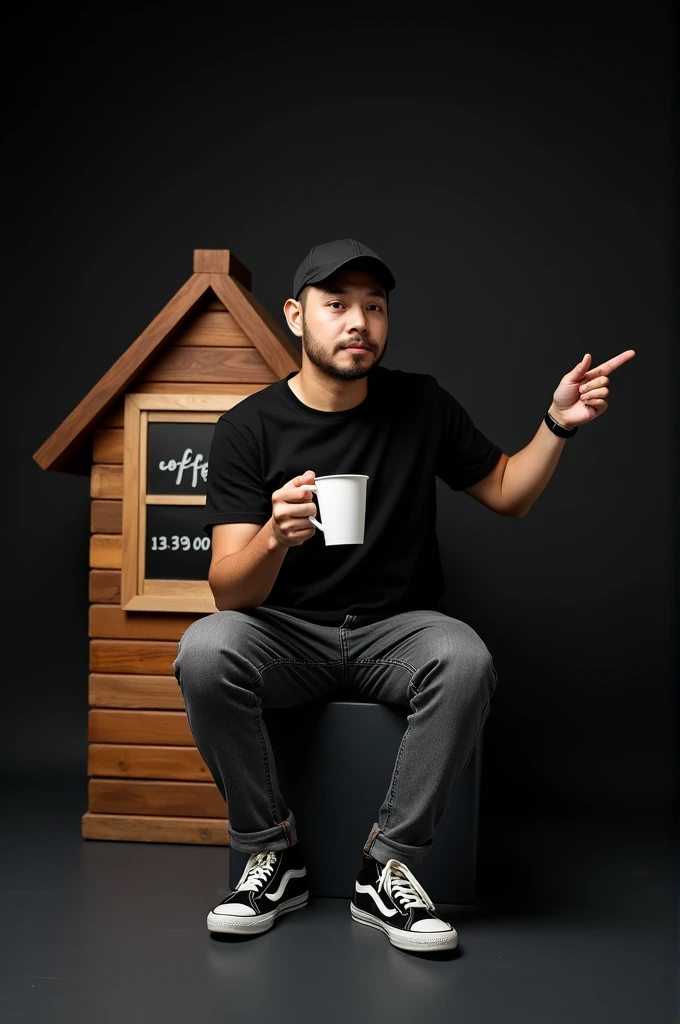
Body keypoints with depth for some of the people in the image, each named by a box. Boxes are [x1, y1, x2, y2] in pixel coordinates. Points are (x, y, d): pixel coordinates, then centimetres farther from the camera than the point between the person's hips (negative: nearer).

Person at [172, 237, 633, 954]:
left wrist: (557, 424, -3)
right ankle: (274, 854, -11)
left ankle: (387, 868, -16)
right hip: (287, 631, -1)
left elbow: (506, 492, 14)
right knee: (204, 651, -32)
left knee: (467, 660, -33)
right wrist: (275, 535, -36)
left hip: (397, 626, 1)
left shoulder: (421, 405, 2)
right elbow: (229, 591, -14)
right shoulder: (247, 429, -6)